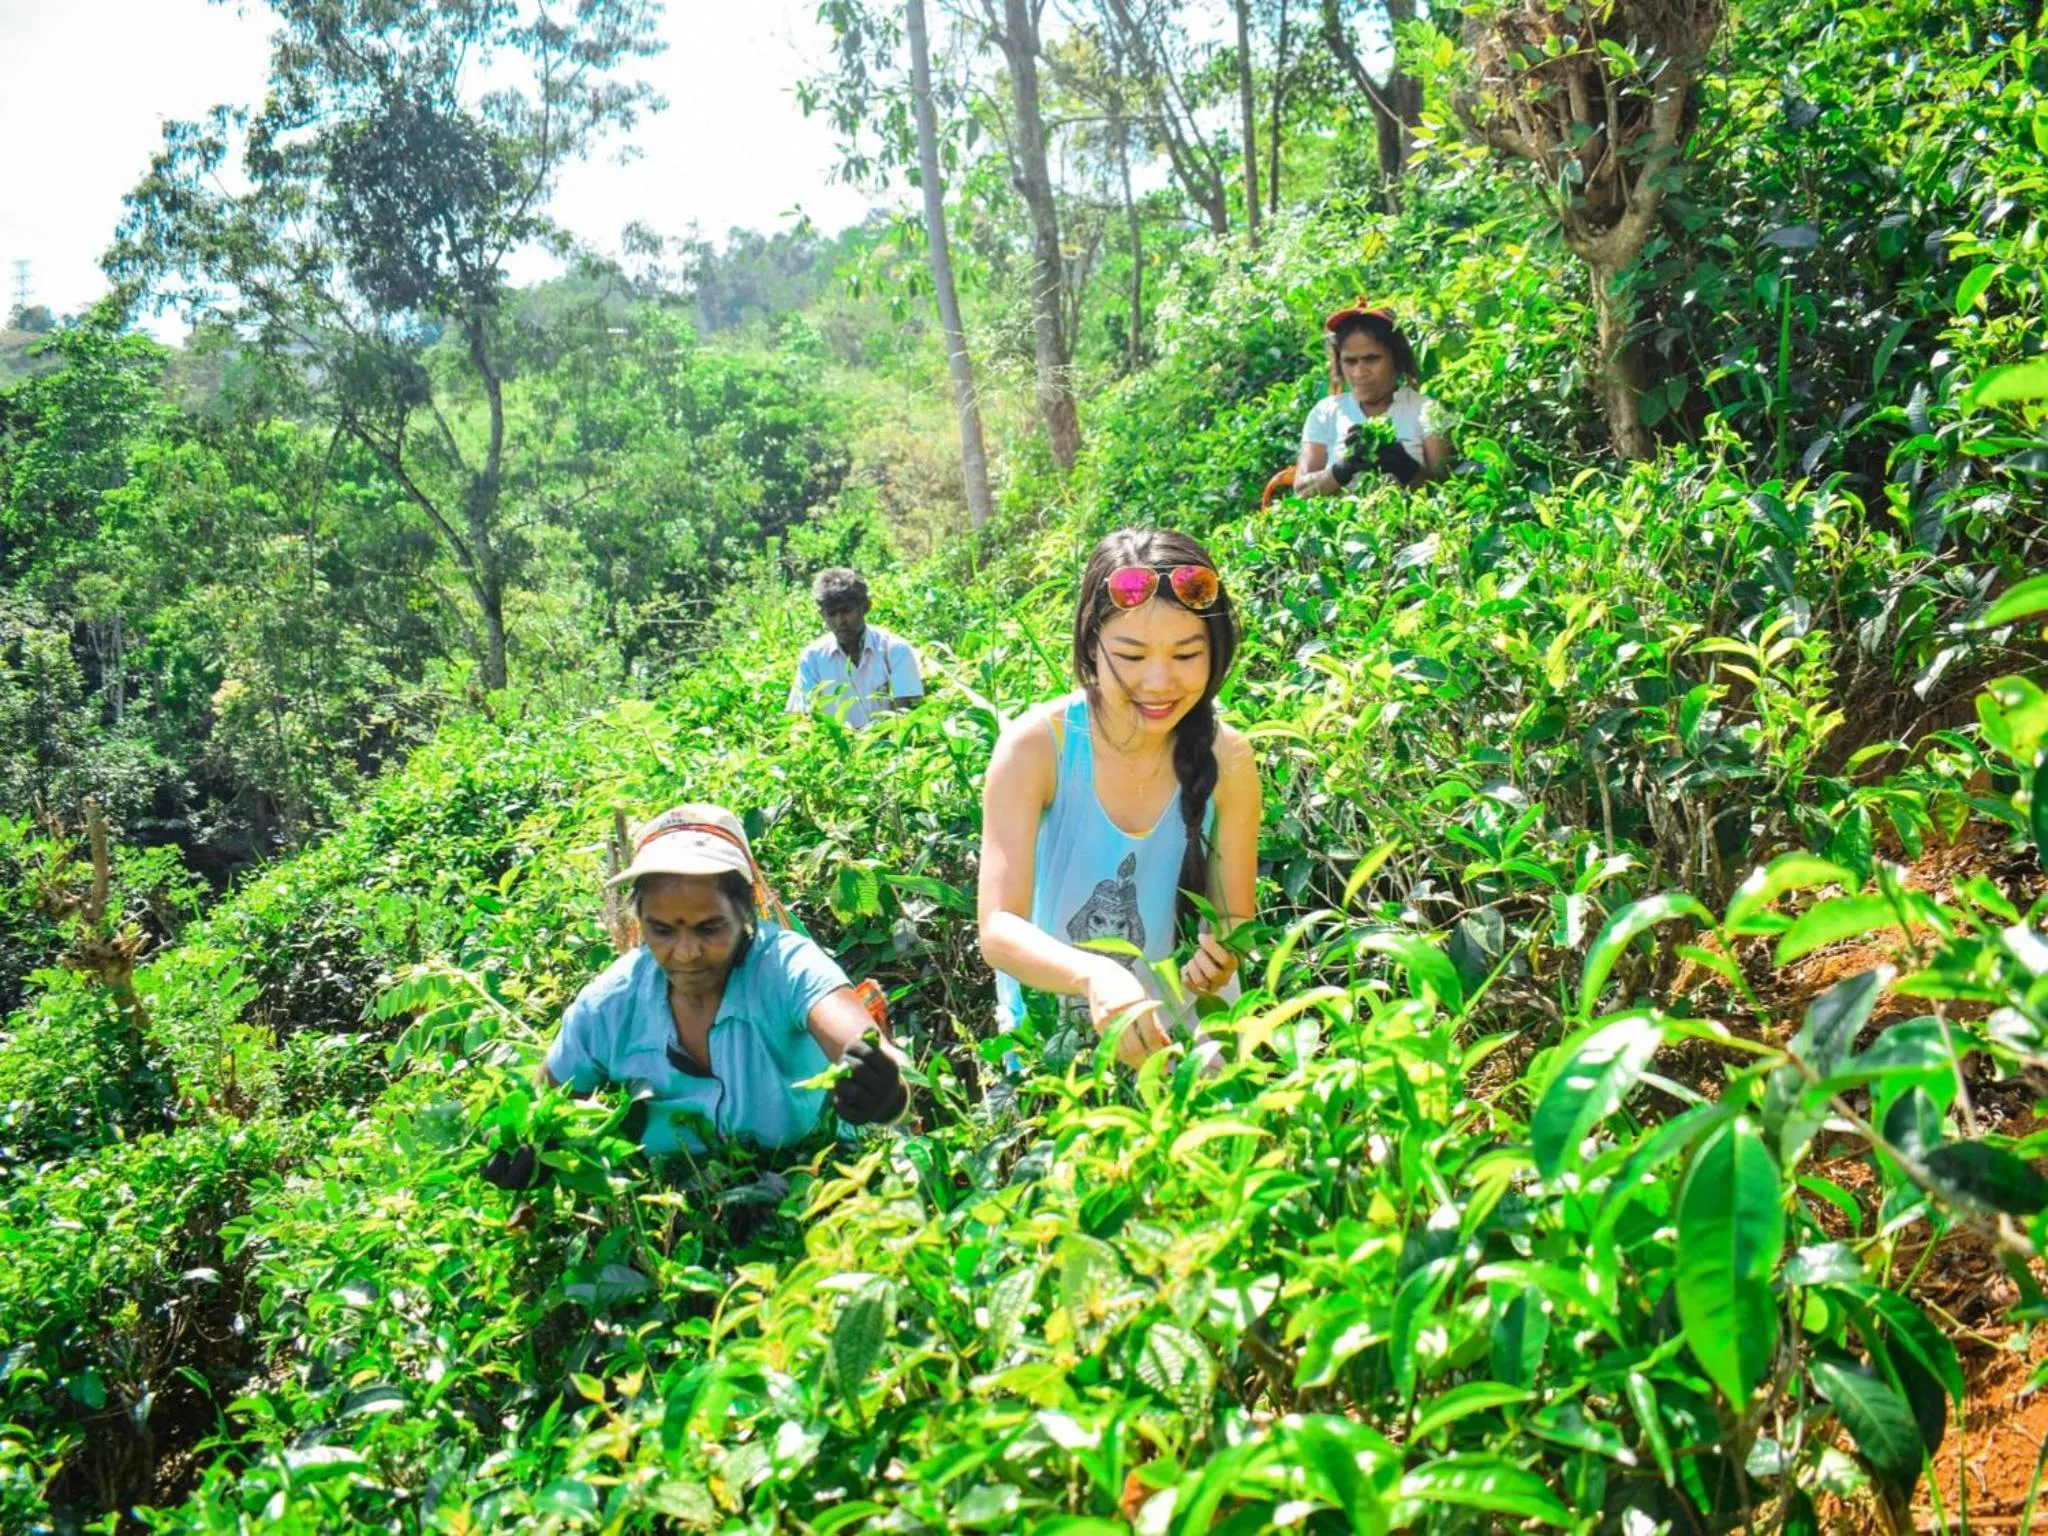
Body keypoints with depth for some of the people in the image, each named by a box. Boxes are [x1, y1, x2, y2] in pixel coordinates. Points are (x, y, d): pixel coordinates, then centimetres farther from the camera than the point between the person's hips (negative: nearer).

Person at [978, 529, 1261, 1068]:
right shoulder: (1034, 747, -16)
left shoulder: (1227, 760, -8)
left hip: (1178, 1039, 2)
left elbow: (1234, 916, 0)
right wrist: (1095, 976, -41)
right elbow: (998, 929, -22)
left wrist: (1220, 954, -23)